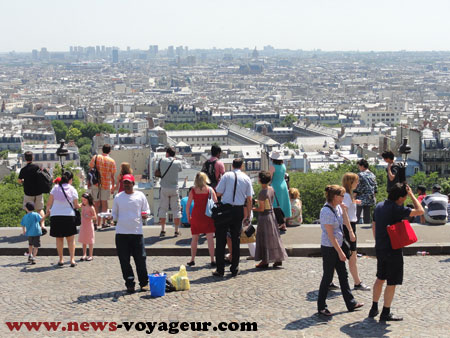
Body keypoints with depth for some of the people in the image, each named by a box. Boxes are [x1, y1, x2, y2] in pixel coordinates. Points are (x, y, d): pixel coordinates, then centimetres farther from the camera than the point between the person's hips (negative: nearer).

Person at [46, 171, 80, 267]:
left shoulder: (55, 188, 1)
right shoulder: (72, 190, -2)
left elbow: (49, 203, 2)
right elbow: (76, 205, 2)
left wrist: (48, 211, 21)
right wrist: (80, 206, 24)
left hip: (55, 215, 1)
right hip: (69, 216, -1)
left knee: (59, 239, 12)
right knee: (71, 239, 7)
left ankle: (61, 259, 13)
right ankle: (72, 259, -2)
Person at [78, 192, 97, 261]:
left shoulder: (91, 208, -13)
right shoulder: (82, 205, 3)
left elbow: (95, 217, -12)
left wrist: (89, 217, -27)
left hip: (89, 225, -6)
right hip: (83, 225, 6)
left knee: (90, 241, 2)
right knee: (83, 241, 11)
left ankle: (91, 255, 9)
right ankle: (84, 255, 20)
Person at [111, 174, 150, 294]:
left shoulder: (140, 195, 7)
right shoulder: (118, 197, 10)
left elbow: (146, 211, 11)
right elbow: (114, 214, 17)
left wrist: (145, 215, -11)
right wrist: (112, 218, -5)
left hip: (137, 232, -1)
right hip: (121, 233, 1)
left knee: (140, 259, -1)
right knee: (124, 260, 1)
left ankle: (144, 283, 11)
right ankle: (130, 284, 11)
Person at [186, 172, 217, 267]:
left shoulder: (193, 191, 0)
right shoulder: (210, 190, -2)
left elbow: (188, 206, 0)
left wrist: (188, 217, 11)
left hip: (195, 216, 1)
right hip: (207, 216, -1)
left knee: (194, 238, 12)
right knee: (210, 238, 1)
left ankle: (192, 260, 16)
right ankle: (212, 260, -2)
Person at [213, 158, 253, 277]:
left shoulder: (227, 175, -2)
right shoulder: (246, 178, 5)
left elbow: (218, 193, -4)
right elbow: (249, 199, 5)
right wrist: (248, 215, 12)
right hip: (239, 210, 2)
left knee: (221, 239, 4)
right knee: (236, 239, 11)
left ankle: (220, 269, 3)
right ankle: (235, 269, 15)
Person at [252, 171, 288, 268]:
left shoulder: (262, 193, -21)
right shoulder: (271, 189, 3)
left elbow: (261, 208, -20)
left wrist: (252, 208, -5)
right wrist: (258, 202, 22)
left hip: (264, 216, -8)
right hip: (271, 213, 8)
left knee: (264, 238, 0)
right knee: (273, 237, 14)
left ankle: (265, 261, 5)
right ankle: (278, 259, 19)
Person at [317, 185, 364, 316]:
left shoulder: (337, 207, 4)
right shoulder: (326, 211, -21)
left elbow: (346, 224, 13)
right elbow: (330, 235, -21)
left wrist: (344, 210, 0)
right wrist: (340, 252, -18)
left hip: (337, 246, 9)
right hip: (329, 248, -9)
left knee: (343, 275, 14)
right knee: (327, 277, 1)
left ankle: (351, 303, 24)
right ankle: (321, 307, 13)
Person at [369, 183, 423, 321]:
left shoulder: (379, 206, 6)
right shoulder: (397, 209, -20)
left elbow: (374, 226, 14)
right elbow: (420, 211, -19)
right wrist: (411, 195, -9)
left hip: (379, 248, 8)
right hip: (393, 250, -8)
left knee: (380, 278, 20)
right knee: (392, 283, 3)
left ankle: (374, 308, 26)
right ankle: (386, 313, 9)